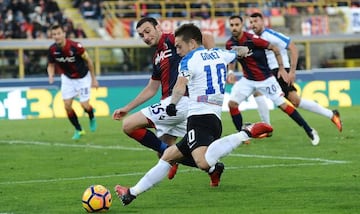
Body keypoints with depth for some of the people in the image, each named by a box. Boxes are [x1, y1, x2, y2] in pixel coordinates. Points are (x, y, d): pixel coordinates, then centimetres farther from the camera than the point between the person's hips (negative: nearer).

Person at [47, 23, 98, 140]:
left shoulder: (75, 46, -28)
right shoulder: (52, 50, -16)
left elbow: (88, 60, -14)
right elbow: (51, 65, 1)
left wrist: (94, 79, -8)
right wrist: (51, 75, -22)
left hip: (82, 77, -3)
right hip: (67, 78, 4)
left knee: (84, 105, -7)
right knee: (67, 105, -6)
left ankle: (92, 118, 30)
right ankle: (78, 130, 15)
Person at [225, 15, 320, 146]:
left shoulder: (252, 39, -24)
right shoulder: (229, 44, -8)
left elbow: (274, 48, -13)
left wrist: (281, 68, -11)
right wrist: (230, 73, -3)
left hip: (266, 79, -5)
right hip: (248, 80, 5)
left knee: (282, 105, -3)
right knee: (232, 103, -11)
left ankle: (309, 131, 10)